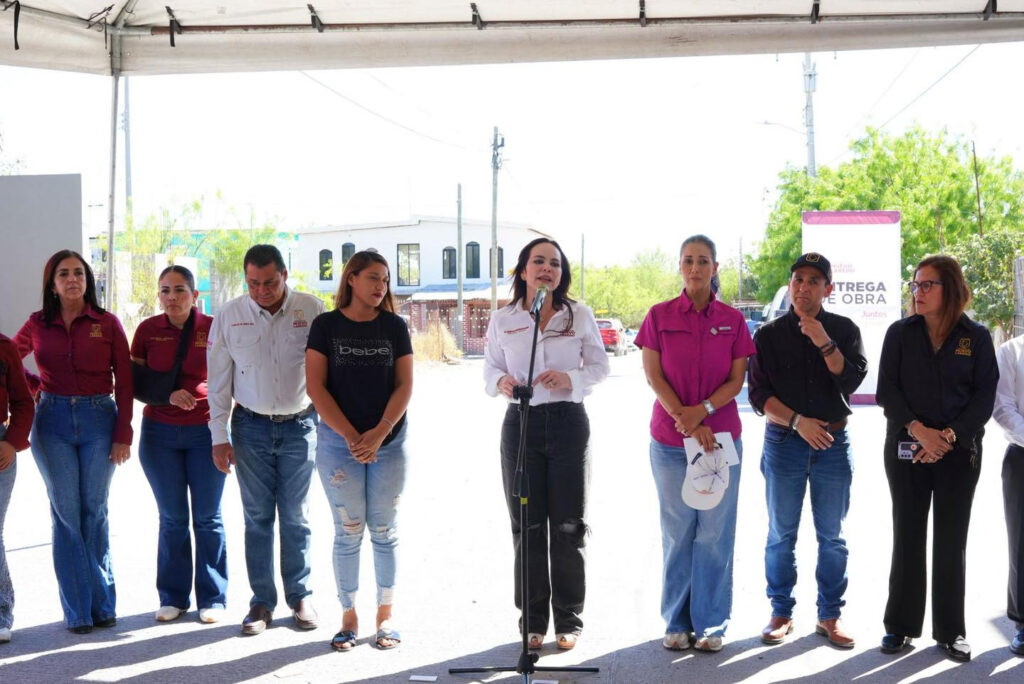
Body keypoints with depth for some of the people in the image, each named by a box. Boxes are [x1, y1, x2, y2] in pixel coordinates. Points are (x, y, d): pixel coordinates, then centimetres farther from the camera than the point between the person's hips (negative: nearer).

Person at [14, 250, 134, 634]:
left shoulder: (107, 324, 3)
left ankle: (102, 606, 12)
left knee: (94, 513, 2)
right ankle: (79, 609, 5)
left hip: (98, 419, -1)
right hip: (52, 422, 1)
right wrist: (36, 387, 5)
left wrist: (123, 435, -4)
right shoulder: (37, 325, 7)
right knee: (66, 513, -1)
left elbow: (124, 383, 2)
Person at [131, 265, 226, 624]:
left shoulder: (214, 329, -5)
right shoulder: (148, 330, 0)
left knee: (207, 517, 5)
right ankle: (173, 597, 20)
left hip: (206, 432, -1)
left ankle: (213, 598, 14)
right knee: (172, 518, 9)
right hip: (160, 434, 2)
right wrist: (168, 394, -13)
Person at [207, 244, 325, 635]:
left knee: (294, 517, 6)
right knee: (257, 517, 6)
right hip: (251, 426, 1)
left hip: (299, 425, -1)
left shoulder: (311, 310, -7)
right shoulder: (230, 316, -3)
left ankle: (300, 596, 18)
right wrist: (219, 437, 0)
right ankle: (262, 601, 15)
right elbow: (218, 380, 2)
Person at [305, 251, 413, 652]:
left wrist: (378, 434, -12)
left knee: (384, 531, 5)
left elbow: (404, 385, 1)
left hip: (388, 441, 1)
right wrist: (351, 437, -11)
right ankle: (349, 618, 14)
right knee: (348, 532, 2)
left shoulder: (394, 326, 5)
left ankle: (385, 617, 16)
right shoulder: (326, 325, 1)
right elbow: (315, 386, -3)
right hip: (338, 442, -1)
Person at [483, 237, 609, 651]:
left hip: (568, 422, -1)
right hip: (521, 423, 1)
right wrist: (501, 381, -14)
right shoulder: (502, 320, 4)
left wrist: (571, 378, -14)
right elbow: (490, 370, 9)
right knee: (527, 526, 5)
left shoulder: (580, 316, 1)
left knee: (568, 525, 4)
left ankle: (568, 619, 16)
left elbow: (599, 366, 5)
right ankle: (532, 619, 16)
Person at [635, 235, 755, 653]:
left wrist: (702, 410, -15)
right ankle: (677, 623, 17)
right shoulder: (659, 316, 2)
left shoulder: (732, 320, 4)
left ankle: (711, 624, 13)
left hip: (721, 437, 0)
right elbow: (652, 375, -2)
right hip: (669, 440, 0)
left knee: (715, 533, 2)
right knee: (677, 532, 6)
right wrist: (684, 419, -12)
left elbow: (737, 380, 1)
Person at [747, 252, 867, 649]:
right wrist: (798, 421, -15)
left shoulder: (844, 330, 5)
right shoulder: (769, 335, 3)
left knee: (832, 535, 5)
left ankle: (830, 615, 15)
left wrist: (825, 344, -18)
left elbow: (853, 379, -7)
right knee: (781, 534, 4)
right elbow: (758, 394, -3)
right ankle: (781, 613, 15)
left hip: (833, 441, 1)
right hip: (783, 440, 0)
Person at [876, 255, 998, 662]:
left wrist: (948, 436, -15)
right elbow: (887, 389, -2)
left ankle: (950, 630, 13)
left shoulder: (977, 337, 3)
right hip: (906, 449, 0)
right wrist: (918, 429, -16)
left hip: (959, 451, 0)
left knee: (952, 540, 4)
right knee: (907, 536, 4)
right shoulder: (900, 333, 5)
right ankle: (901, 625, 12)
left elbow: (985, 396, -2)